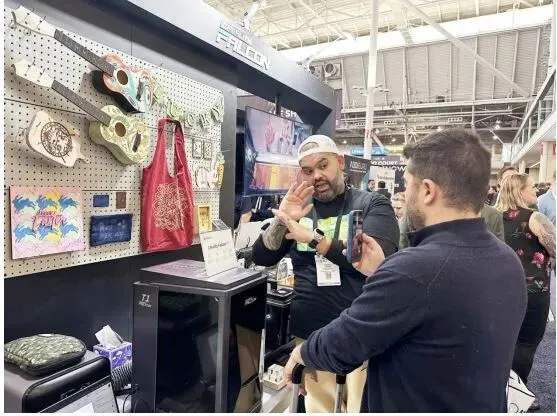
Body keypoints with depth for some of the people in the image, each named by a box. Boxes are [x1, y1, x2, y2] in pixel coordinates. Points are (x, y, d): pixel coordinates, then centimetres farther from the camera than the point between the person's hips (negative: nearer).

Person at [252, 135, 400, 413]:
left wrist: (313, 238, -19)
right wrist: (281, 221, -14)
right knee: (318, 408, 14)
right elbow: (261, 259, 3)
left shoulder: (372, 205, -2)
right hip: (311, 337, 3)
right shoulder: (299, 209, 8)